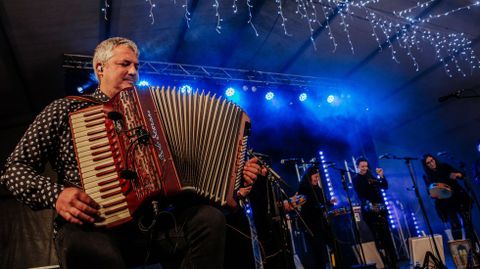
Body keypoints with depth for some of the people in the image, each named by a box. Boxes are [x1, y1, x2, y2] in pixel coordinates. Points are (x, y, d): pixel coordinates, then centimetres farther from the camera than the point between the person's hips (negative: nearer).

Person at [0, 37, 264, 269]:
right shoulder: (65, 110, 10)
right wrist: (56, 194, -13)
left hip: (152, 221, 3)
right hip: (94, 228, -2)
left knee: (210, 219, -24)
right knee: (86, 246, -38)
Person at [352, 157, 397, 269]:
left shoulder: (371, 176, 13)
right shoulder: (356, 179, -2)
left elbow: (385, 186, 10)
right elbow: (360, 195, -13)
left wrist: (381, 176, -4)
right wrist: (369, 204, -28)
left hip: (380, 208, 5)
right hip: (369, 211, -4)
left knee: (387, 236, 6)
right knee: (379, 238, -3)